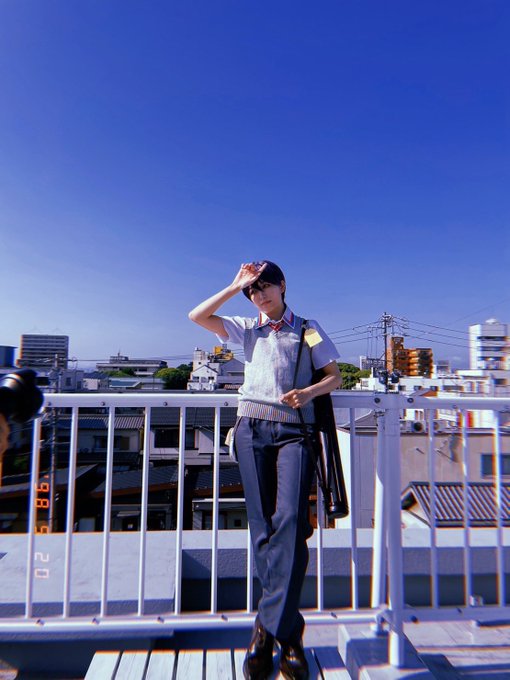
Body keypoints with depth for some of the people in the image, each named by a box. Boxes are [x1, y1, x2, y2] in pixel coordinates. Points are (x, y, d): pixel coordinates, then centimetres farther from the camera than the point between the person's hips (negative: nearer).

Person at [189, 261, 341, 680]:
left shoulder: (308, 329, 14)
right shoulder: (248, 329, 18)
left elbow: (335, 376, 10)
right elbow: (197, 316, 9)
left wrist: (309, 392, -11)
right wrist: (235, 285, 8)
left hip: (295, 431, -1)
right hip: (253, 429, 2)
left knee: (290, 519, -16)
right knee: (263, 526, 1)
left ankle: (269, 628, -3)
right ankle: (288, 633, 13)